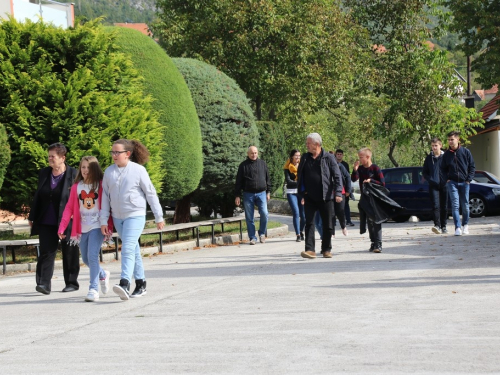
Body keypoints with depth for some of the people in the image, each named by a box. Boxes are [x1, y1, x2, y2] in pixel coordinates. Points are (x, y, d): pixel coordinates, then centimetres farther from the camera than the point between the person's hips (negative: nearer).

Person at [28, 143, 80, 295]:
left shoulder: (73, 174, -7)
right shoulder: (43, 173, 9)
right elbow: (37, 196, 15)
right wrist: (32, 217, 15)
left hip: (67, 222, -4)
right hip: (46, 222, 4)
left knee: (69, 253, 6)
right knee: (46, 252, -5)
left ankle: (71, 283, 18)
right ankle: (44, 283, -9)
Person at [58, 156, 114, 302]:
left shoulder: (101, 185, -4)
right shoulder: (76, 187, 5)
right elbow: (69, 208, 3)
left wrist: (109, 226, -15)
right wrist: (62, 228, -5)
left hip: (97, 226, -5)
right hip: (82, 228, 5)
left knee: (92, 256, -17)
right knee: (86, 259, 13)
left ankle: (94, 289, -14)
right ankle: (103, 275, 40)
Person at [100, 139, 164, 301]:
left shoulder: (138, 170, -7)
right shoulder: (109, 171, 4)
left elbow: (151, 193, -2)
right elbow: (105, 197, 8)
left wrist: (159, 217, 0)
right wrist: (103, 221, 6)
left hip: (135, 216, -5)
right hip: (117, 217, 5)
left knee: (128, 249, -19)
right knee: (133, 250, 13)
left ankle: (124, 284, -29)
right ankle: (141, 284, 20)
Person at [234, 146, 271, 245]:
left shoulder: (262, 164, 10)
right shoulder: (243, 165, 4)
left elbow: (267, 179, 16)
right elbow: (238, 182, 5)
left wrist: (268, 192, 11)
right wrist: (237, 195, 0)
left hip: (261, 193, 0)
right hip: (248, 194, 0)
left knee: (264, 214, -13)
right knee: (249, 218, 1)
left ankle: (262, 233, 8)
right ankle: (252, 237, 10)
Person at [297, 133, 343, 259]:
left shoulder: (328, 158, -2)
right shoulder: (305, 158, 8)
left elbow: (337, 176, -4)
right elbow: (300, 176, 17)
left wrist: (338, 192, -13)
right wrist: (302, 191, 9)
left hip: (326, 197, -2)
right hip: (309, 197, 2)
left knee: (327, 225, 5)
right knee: (309, 223, -8)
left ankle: (326, 249, 18)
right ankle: (310, 250, -11)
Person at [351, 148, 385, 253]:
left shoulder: (375, 168, -8)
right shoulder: (360, 168, 7)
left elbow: (382, 183, -7)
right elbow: (354, 179, -5)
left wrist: (371, 181, -17)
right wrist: (355, 169, -17)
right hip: (364, 199, 6)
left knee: (376, 221, -7)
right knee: (369, 221, 8)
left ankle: (378, 244, -9)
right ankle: (373, 243, 15)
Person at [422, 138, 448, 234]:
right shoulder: (429, 158, 9)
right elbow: (424, 172, 14)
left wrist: (448, 181, -5)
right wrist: (430, 180, -3)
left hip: (444, 186, 0)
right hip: (433, 186, 0)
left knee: (444, 207, 5)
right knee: (436, 205, -14)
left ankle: (443, 226, 15)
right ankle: (437, 225, -22)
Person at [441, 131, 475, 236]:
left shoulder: (465, 152, 0)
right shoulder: (447, 154, 4)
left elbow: (472, 167, 5)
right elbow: (443, 168, 16)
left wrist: (468, 179, -4)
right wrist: (447, 179, 1)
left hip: (464, 182, 0)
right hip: (452, 182, 0)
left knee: (465, 205, 6)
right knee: (455, 205, -10)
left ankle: (465, 224, 25)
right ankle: (458, 227, -13)